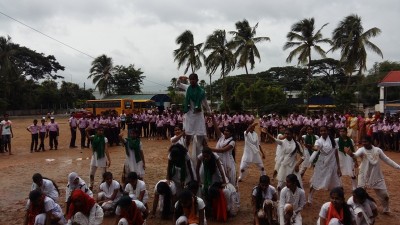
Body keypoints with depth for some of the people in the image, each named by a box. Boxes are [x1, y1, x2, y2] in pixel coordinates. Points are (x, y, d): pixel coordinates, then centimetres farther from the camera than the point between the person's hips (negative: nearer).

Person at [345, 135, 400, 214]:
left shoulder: (377, 150, -4)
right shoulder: (362, 150, -14)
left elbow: (387, 160, 7)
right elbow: (356, 154, -38)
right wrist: (351, 154, -62)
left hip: (377, 176, 3)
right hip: (364, 176, -3)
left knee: (384, 194, 11)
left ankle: (386, 210, 36)